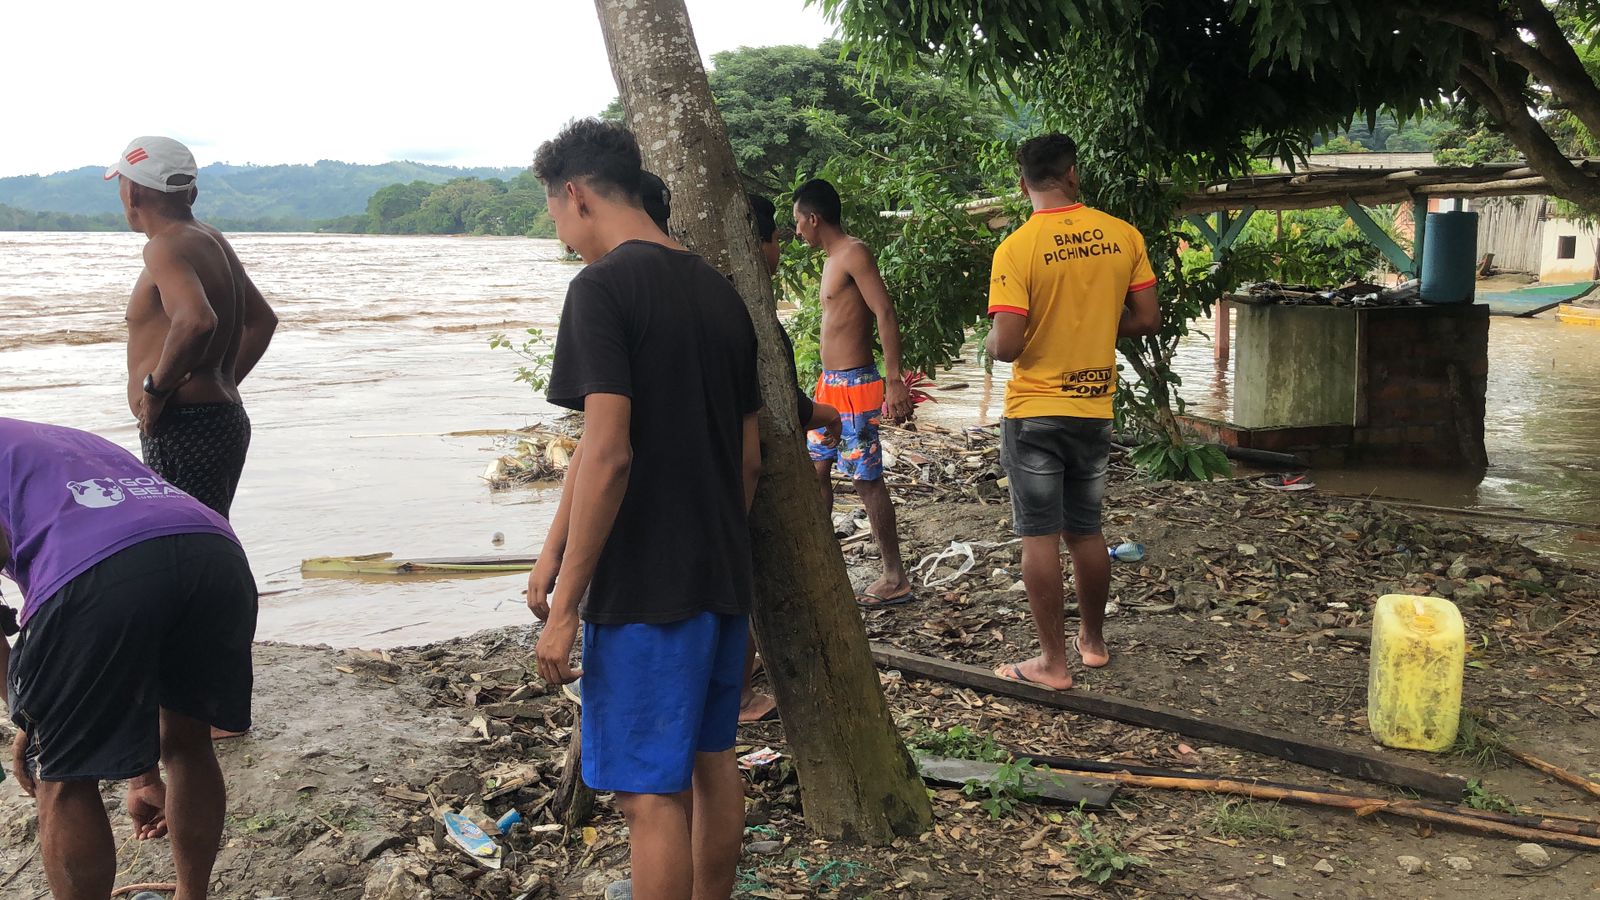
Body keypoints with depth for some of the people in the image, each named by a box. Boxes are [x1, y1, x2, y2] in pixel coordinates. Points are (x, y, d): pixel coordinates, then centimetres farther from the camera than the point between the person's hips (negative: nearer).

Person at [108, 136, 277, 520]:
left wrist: (155, 388, -20)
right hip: (226, 418, 10)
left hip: (184, 427, -10)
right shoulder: (211, 240, 15)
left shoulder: (165, 247, -14)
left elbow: (197, 321, -33)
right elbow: (262, 320, 25)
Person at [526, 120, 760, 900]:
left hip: (645, 589, -8)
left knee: (650, 790, 0)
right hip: (723, 576, 8)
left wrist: (565, 602, -17)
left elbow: (608, 455, -22)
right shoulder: (719, 292, 10)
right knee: (711, 761, 19)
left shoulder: (603, 287, -13)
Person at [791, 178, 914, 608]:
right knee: (816, 468, 14)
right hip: (830, 383, 10)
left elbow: (885, 315, -20)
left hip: (854, 386, -10)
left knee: (867, 480, -4)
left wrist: (894, 381, -27)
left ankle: (895, 580, 4)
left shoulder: (854, 254, -13)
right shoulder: (832, 260, 15)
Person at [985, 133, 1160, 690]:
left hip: (1034, 411, -4)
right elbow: (1147, 319, 2)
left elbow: (1006, 345, -19)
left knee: (1040, 536, 3)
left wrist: (993, 340, 3)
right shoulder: (1122, 236, -2)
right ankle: (1094, 640, 31)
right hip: (1095, 408, 4)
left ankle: (1053, 661, 9)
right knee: (1086, 530, 18)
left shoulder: (1016, 248, -15)